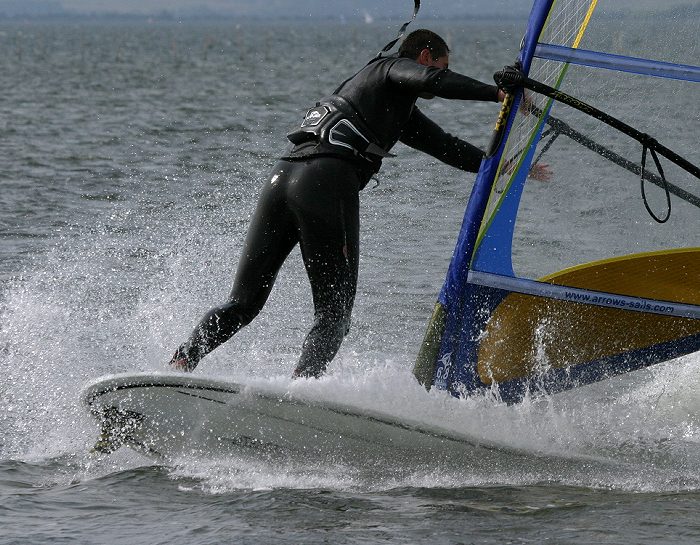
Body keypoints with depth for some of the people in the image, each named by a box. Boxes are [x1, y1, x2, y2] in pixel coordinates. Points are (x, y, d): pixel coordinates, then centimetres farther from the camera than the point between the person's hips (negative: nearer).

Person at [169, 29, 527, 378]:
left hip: (281, 177, 8)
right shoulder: (394, 68, 12)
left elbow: (445, 146, 40)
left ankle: (180, 363, -7)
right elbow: (432, 81, -11)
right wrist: (497, 93, -6)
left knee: (243, 302, 9)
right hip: (328, 182, -8)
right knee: (333, 314, -5)